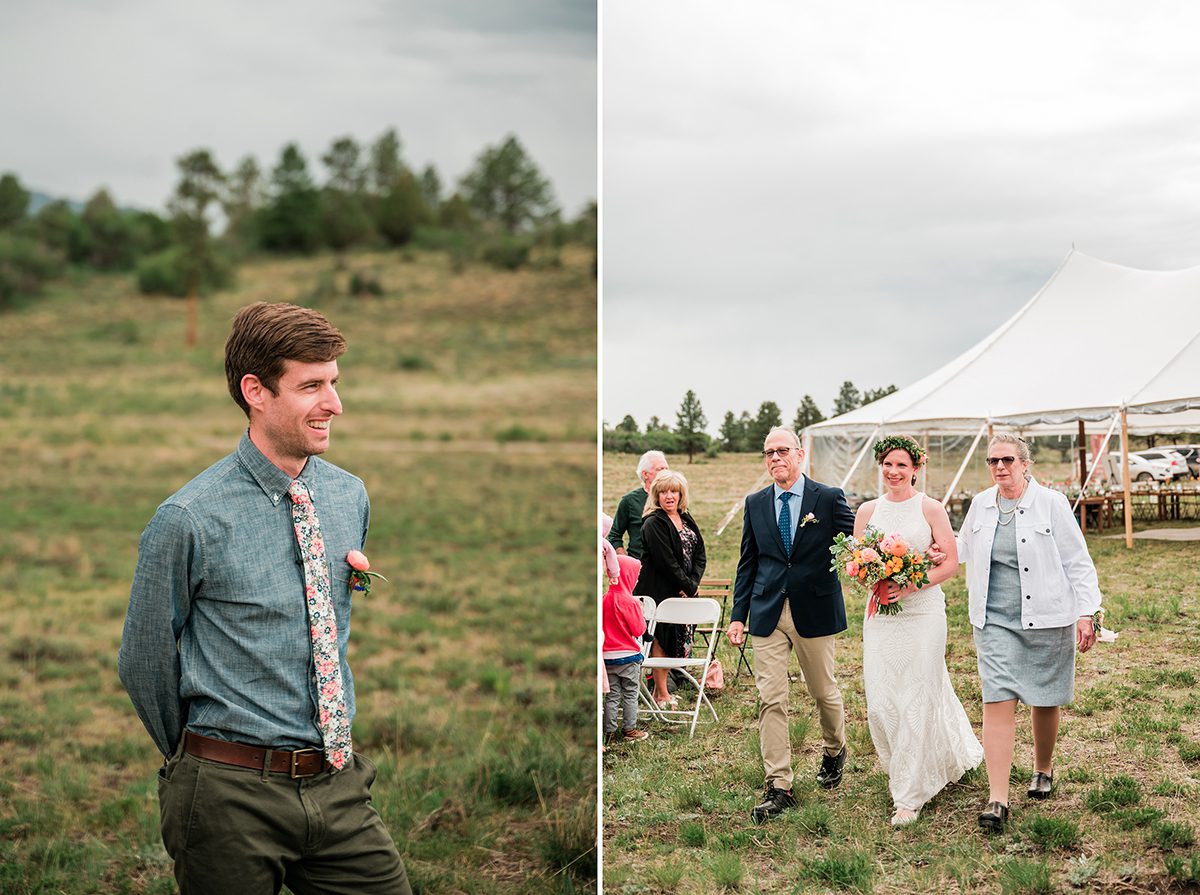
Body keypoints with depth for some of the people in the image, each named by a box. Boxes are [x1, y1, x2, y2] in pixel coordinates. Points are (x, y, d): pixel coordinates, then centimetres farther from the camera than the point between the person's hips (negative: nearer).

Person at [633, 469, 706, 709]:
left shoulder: (687, 520, 12)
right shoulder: (653, 523, -11)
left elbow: (700, 554, 9)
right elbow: (666, 561, -17)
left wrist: (693, 583, -6)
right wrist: (688, 586, -13)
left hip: (684, 589, 7)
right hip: (659, 589, -7)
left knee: (676, 638, 9)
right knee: (661, 638, -4)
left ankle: (661, 689, 18)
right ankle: (661, 694, 2)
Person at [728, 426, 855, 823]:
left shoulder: (829, 498, -2)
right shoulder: (756, 504, 8)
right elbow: (747, 563, 10)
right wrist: (738, 615, 5)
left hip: (814, 611, -2)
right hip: (767, 613, 2)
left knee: (824, 690, 14)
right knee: (771, 699, -4)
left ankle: (834, 751, 43)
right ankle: (779, 787, 0)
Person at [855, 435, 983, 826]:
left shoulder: (930, 509, -2)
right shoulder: (867, 511, 9)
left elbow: (950, 563, -4)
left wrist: (911, 586, -17)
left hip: (922, 612, -4)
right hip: (880, 614, 4)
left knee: (917, 702, -5)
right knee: (881, 703, 2)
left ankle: (910, 796, 3)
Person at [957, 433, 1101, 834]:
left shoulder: (1050, 503, -5)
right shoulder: (980, 505, 6)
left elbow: (1077, 561, -2)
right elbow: (962, 547, 25)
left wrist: (1085, 613, -6)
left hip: (1046, 618, -2)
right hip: (996, 620, 2)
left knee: (1044, 700, 10)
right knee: (997, 701, -9)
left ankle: (1043, 770, 37)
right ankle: (997, 800, -11)